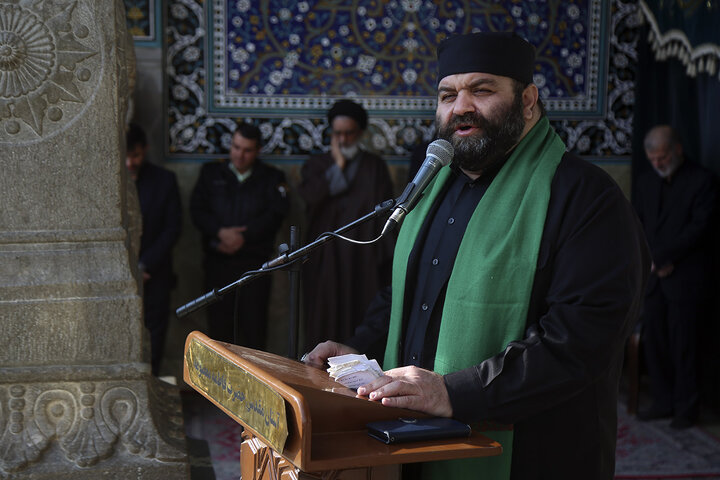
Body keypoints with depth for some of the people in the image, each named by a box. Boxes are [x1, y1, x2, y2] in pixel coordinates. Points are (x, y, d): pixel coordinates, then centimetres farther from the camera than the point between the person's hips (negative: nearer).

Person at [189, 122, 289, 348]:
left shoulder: (272, 178, 10)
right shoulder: (211, 173, 15)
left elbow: (276, 213, -4)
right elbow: (196, 209, 4)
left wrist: (243, 237, -13)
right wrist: (221, 232, -13)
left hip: (255, 261, -1)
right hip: (217, 261, 1)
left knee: (254, 325, -5)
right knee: (218, 323, -1)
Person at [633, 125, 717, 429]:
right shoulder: (646, 182, 14)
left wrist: (661, 257, -15)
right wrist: (652, 260, -2)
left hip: (685, 276, -6)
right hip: (654, 276, 6)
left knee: (682, 344, -2)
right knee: (652, 340, 6)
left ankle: (686, 407, 9)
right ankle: (663, 402, 18)